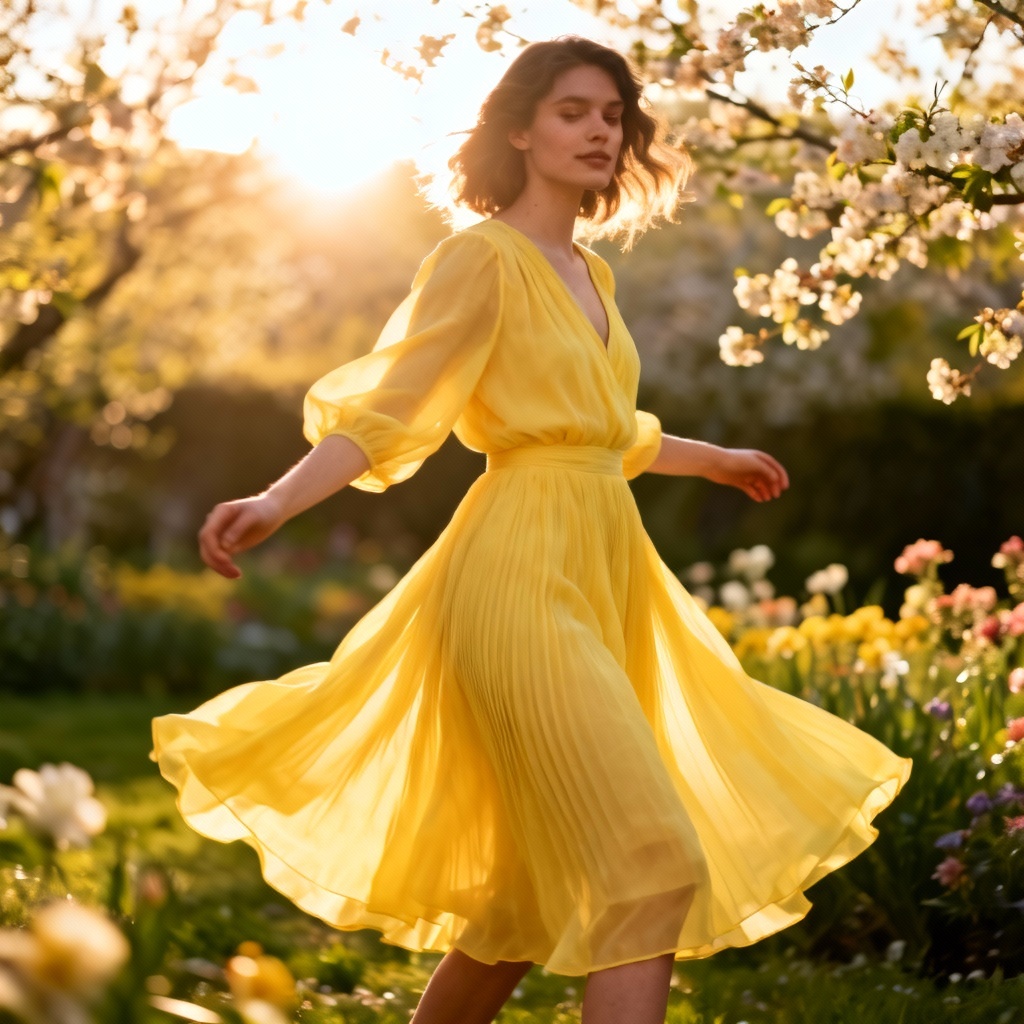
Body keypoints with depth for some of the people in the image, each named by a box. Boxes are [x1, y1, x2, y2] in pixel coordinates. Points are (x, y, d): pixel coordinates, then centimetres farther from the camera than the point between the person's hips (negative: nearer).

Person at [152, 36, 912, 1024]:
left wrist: (713, 460, 45)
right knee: (652, 867, -16)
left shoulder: (589, 274, 18)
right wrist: (276, 501, -29)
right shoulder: (482, 258, -6)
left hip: (600, 578, 9)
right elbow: (387, 407, -13)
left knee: (544, 888, 12)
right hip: (524, 579, -9)